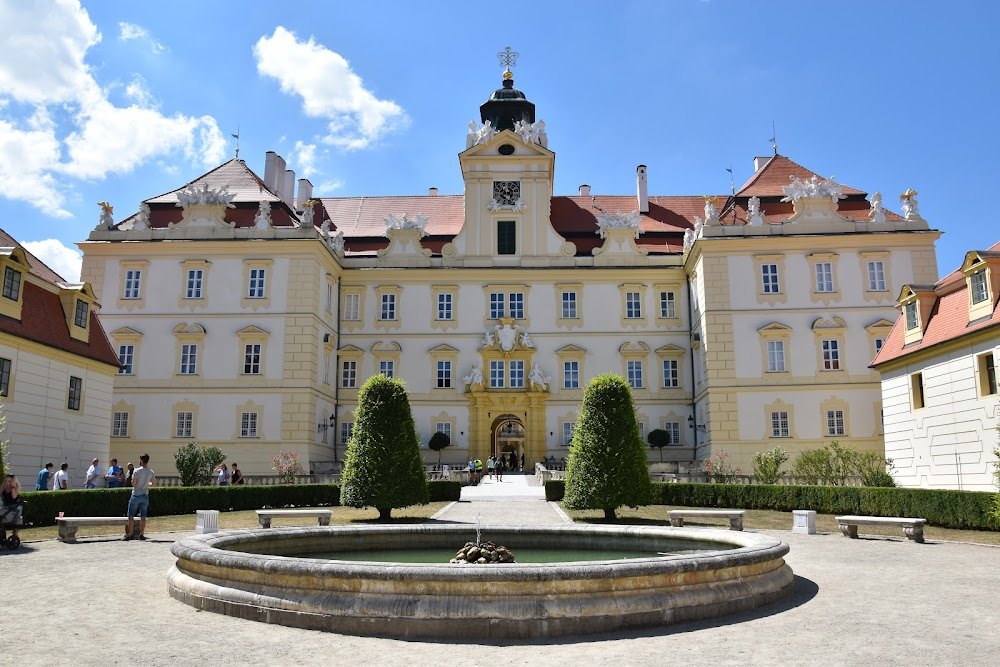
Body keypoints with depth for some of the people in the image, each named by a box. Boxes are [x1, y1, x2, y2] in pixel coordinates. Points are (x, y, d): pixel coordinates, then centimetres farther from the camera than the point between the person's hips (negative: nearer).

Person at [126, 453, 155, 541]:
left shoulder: (137, 471, -13)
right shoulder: (151, 472, 1)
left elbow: (133, 483, -13)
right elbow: (154, 484, 8)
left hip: (136, 495, -4)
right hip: (145, 496, 4)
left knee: (131, 515, 4)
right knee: (143, 516, 7)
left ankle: (130, 534, 3)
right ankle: (141, 534, 7)